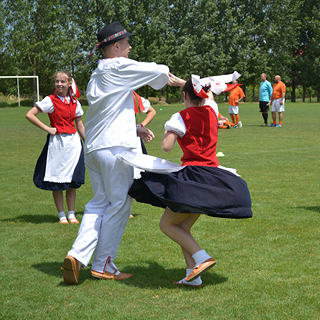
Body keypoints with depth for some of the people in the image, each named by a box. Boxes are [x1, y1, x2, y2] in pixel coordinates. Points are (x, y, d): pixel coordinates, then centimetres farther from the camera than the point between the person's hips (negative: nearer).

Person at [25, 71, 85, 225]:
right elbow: (29, 115, -10)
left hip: (73, 141, 4)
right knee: (57, 181, 1)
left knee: (73, 181, 5)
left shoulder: (75, 102, 8)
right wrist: (47, 129, -10)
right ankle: (61, 215, 11)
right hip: (57, 142, -4)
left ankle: (71, 214, 14)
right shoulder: (50, 101, -6)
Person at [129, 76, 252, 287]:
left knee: (167, 225, 2)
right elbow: (207, 94, 35)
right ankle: (192, 275, 4)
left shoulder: (182, 117, -8)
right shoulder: (211, 111, 11)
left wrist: (167, 132, 5)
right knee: (183, 228, 14)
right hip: (213, 177, 7)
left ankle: (202, 258, -15)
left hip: (194, 175, -7)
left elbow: (166, 147, -18)